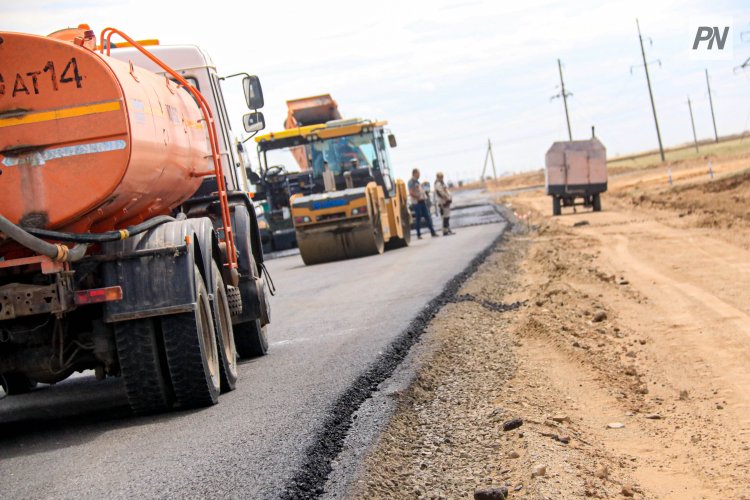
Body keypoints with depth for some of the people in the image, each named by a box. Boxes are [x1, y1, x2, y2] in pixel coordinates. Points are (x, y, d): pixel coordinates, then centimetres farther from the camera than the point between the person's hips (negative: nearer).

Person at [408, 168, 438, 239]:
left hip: (422, 202, 8)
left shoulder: (417, 181, 17)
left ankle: (432, 232, 7)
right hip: (416, 203, -8)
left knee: (428, 217, 5)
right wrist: (418, 197, -13)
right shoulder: (411, 182, -10)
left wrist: (424, 196, 11)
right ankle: (419, 235, 3)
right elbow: (411, 193, -19)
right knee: (418, 219, -4)